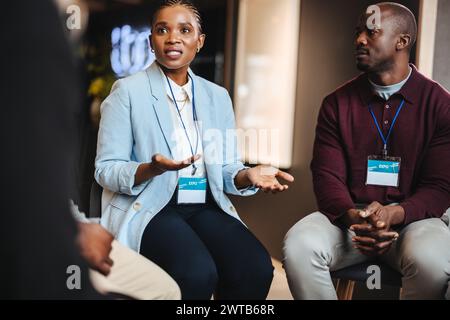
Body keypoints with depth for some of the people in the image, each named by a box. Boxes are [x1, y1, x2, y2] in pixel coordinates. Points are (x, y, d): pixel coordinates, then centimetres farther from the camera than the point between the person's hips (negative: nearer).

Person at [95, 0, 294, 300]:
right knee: (198, 273, -33)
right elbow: (106, 170, -5)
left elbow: (226, 169, 13)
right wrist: (151, 169, -25)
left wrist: (248, 175, -11)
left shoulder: (218, 96, 14)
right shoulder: (128, 91, 0)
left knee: (256, 268, -25)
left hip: (207, 208, 4)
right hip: (149, 209, -4)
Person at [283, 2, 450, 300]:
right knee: (299, 245, -29)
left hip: (412, 216, -1)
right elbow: (327, 176, -1)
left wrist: (393, 214, -25)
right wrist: (353, 217, -23)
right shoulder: (337, 103, 5)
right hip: (350, 215, 2)